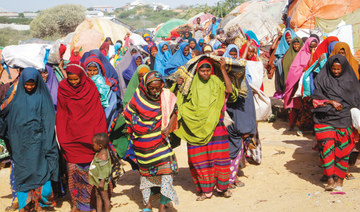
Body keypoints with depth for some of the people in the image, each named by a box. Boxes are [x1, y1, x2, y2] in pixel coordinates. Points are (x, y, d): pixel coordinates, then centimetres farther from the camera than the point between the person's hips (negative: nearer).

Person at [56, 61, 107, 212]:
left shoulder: (90, 88, -3)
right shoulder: (63, 88, 0)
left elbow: (98, 114, -2)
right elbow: (61, 115, 5)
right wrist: (61, 138, 2)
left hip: (89, 136, -1)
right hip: (71, 136, 1)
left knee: (90, 169, 2)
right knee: (73, 170, 3)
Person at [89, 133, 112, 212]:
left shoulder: (103, 155, -21)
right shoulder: (98, 153, 7)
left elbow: (105, 169, -24)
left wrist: (102, 181, -24)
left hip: (101, 180, -9)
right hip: (97, 180, 9)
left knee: (105, 197, 2)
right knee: (98, 197, 16)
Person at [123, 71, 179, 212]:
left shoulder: (166, 96, -6)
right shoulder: (138, 98, -8)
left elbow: (174, 111, 8)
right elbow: (128, 114, 6)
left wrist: (168, 128, -6)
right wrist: (134, 133, 5)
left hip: (160, 139, 0)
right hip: (143, 142, 0)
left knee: (166, 169, -10)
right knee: (145, 171, 12)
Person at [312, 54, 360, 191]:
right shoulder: (322, 80, 10)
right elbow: (316, 99, 6)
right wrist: (331, 102, -8)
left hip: (344, 118, 1)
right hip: (325, 119, -1)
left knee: (342, 148, -8)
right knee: (327, 146, -14)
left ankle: (339, 179, -3)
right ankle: (330, 179, -15)